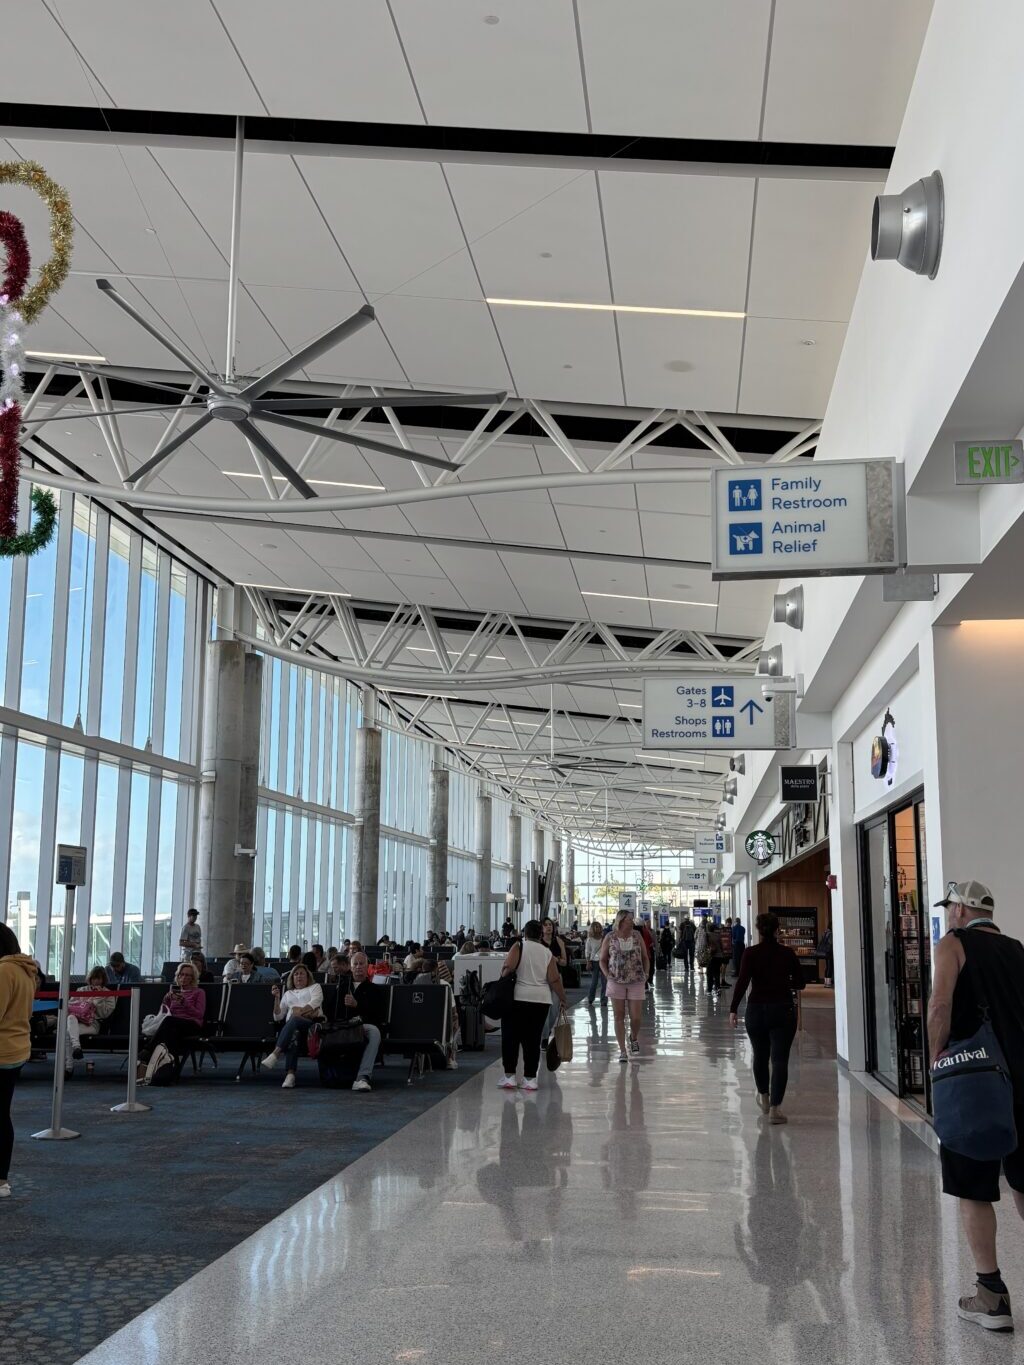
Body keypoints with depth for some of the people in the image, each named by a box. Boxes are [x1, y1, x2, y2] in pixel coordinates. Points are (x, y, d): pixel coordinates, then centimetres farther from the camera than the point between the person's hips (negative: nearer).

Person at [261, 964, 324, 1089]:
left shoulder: (315, 987, 24)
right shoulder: (288, 994, 33)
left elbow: (315, 1002, 2)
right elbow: (278, 1016, 24)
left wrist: (300, 1011, -15)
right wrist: (277, 998, 10)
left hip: (313, 1021, -2)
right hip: (293, 1027, 2)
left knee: (294, 1020, -38)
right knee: (293, 1035, -38)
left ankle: (275, 1054, -51)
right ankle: (290, 1074, -54)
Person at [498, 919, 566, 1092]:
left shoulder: (519, 947, -1)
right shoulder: (547, 953, 7)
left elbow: (508, 967, -14)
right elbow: (554, 980, 2)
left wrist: (503, 977, 5)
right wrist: (562, 999, 12)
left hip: (518, 998, -3)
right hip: (541, 1000, 3)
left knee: (511, 1037, 6)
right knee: (533, 1039, 8)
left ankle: (509, 1076, 3)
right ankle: (530, 1078, 8)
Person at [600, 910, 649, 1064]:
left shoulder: (637, 936, 2)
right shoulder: (610, 938, -2)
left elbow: (645, 957, 11)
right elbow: (603, 960, 6)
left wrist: (646, 974, 0)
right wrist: (608, 975, -6)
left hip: (636, 982, 1)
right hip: (616, 982, -1)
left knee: (636, 1017, -2)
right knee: (619, 1017, 3)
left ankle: (634, 1038, 30)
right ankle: (622, 1050, 11)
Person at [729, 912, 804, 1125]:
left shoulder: (750, 953, -6)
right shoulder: (788, 953, -1)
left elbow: (742, 982, -14)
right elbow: (799, 983, 5)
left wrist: (733, 1010, -11)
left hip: (756, 1010, 1)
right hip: (783, 1010, 0)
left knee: (760, 1055, 20)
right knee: (780, 1059, -2)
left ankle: (764, 1098, 37)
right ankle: (775, 1108, -12)